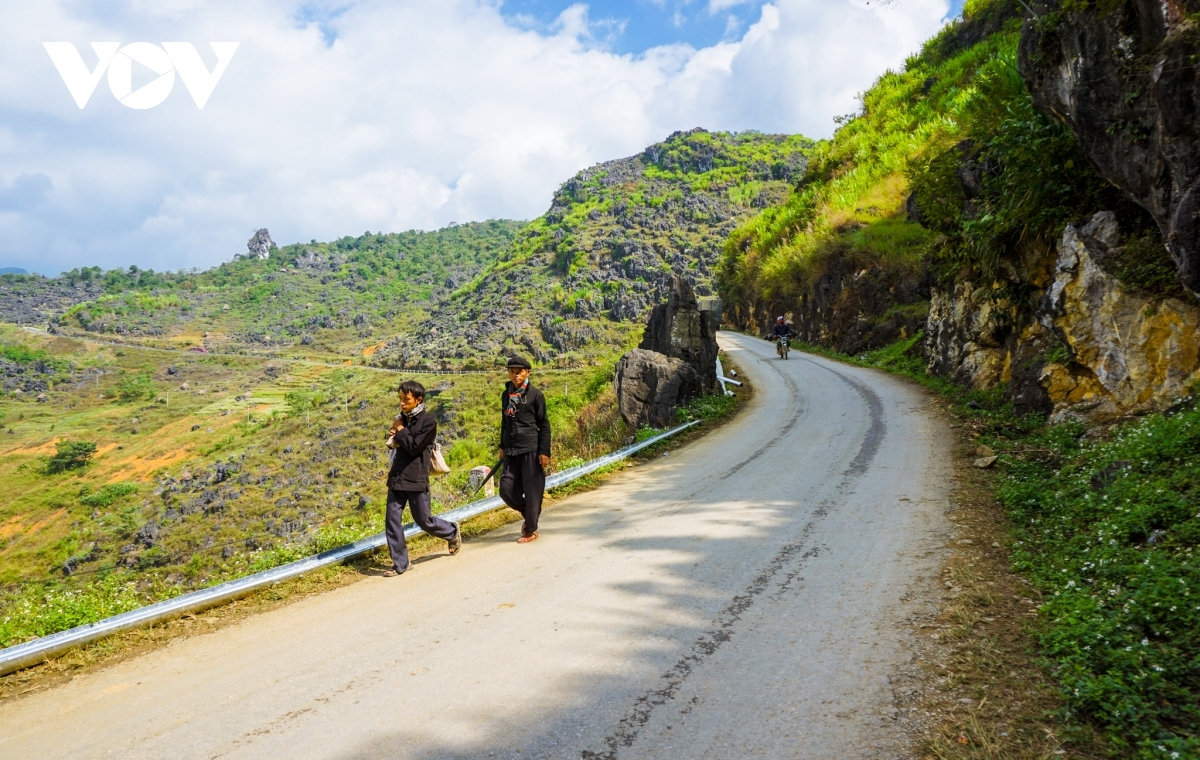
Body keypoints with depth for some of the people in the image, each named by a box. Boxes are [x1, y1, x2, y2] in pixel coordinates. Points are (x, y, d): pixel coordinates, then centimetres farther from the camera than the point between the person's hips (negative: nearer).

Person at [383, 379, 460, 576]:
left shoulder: (428, 422, -11)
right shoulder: (403, 418, 10)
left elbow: (414, 447, -18)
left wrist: (400, 430, -9)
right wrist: (393, 437, -1)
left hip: (416, 478, -6)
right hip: (397, 477, 6)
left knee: (424, 521, 5)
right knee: (392, 518, -1)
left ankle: (452, 533, 34)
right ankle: (400, 563, 8)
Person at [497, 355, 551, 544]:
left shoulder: (535, 395, -4)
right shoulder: (506, 395, 11)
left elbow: (544, 425, -4)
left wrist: (544, 452, -10)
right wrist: (502, 446, 19)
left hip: (531, 449, -5)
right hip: (511, 450, 5)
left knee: (532, 491, 0)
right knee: (507, 490, 2)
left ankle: (531, 531, 13)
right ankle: (528, 514, 27)